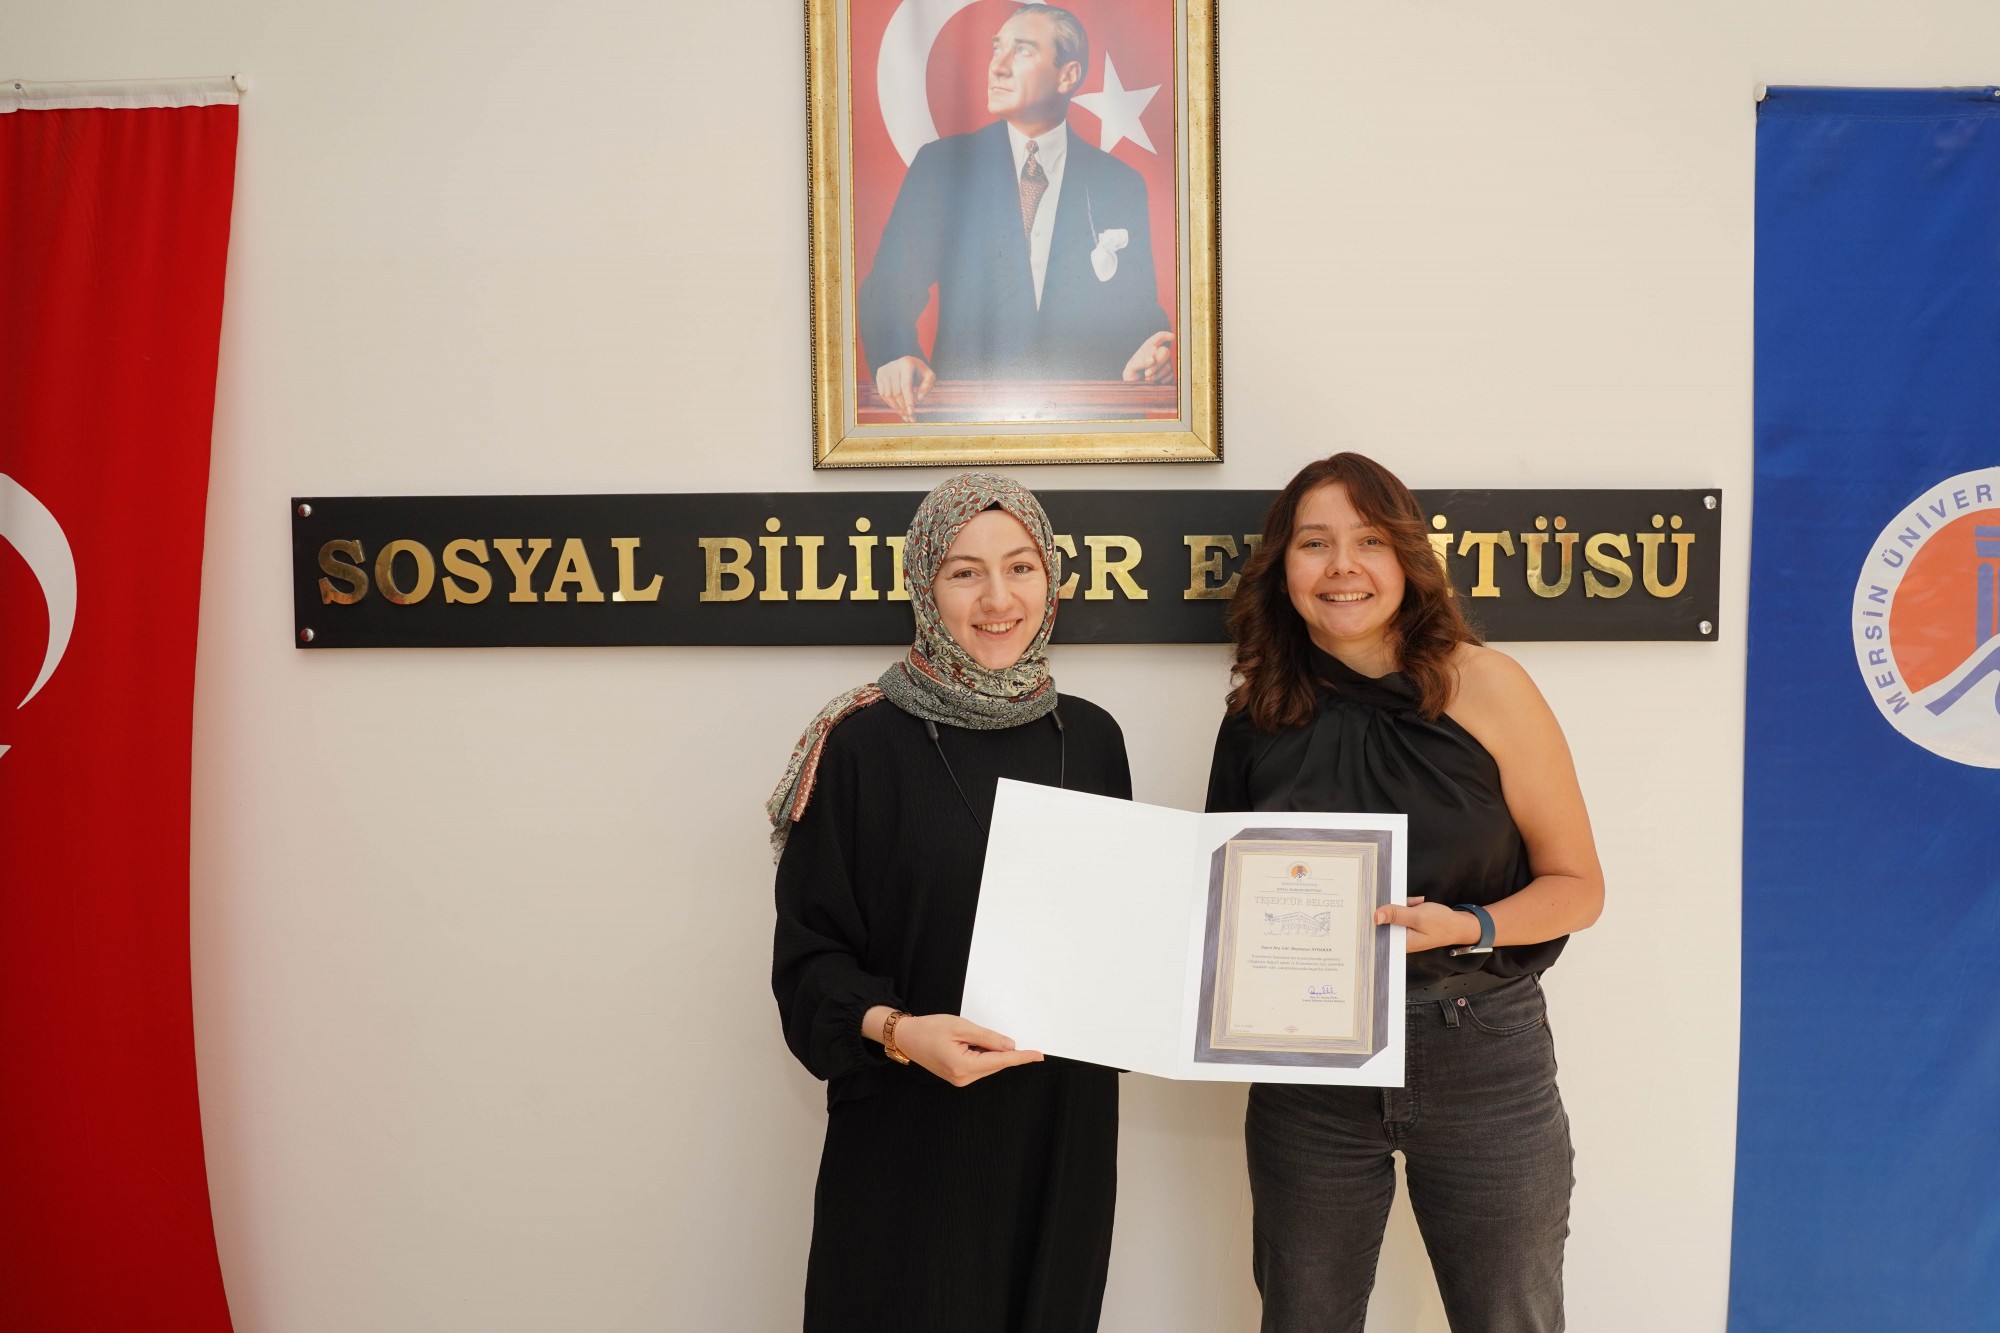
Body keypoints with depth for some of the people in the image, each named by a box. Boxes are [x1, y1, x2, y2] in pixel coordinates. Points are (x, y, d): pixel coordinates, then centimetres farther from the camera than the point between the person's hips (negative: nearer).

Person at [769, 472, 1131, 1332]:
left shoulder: (1090, 738, 4)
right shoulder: (863, 742, -10)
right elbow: (809, 955, -8)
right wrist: (895, 1029, -24)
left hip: (1064, 1129, 4)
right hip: (913, 1133, -4)